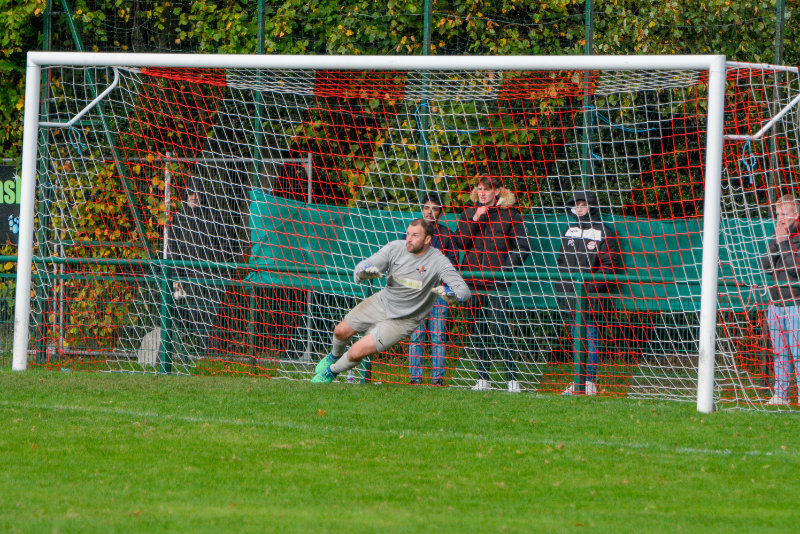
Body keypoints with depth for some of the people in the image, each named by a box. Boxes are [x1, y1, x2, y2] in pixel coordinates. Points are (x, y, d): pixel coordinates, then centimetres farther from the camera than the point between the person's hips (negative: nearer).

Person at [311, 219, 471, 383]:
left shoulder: (438, 261, -22)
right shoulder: (396, 248, -12)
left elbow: (464, 291, -26)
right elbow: (361, 267, -12)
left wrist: (452, 295, -50)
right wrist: (363, 272, -37)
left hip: (402, 321, -4)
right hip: (381, 302, 4)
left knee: (357, 352, -12)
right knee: (341, 332, 13)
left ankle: (332, 371, 22)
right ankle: (335, 356, 51)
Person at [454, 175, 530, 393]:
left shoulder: (510, 215, 2)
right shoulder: (469, 213, 13)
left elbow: (522, 247, 2)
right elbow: (460, 242, 4)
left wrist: (507, 266, -10)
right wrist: (474, 220, -6)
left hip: (497, 279, -4)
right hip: (474, 279, 4)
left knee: (499, 329, -12)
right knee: (479, 330, 6)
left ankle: (512, 378, -8)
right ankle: (483, 378, 11)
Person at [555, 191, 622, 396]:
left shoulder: (603, 233, -2)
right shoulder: (570, 231, 17)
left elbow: (610, 265, -5)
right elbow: (562, 259, 24)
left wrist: (595, 284, -15)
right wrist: (561, 284, 13)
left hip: (591, 293, -6)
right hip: (571, 292, 6)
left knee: (590, 333, -5)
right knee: (576, 333, 8)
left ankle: (591, 380, -2)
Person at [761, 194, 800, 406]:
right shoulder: (776, 237, 14)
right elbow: (766, 266, 5)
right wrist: (776, 243, -5)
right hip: (776, 302, 6)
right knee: (779, 352, 8)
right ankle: (780, 394, 12)